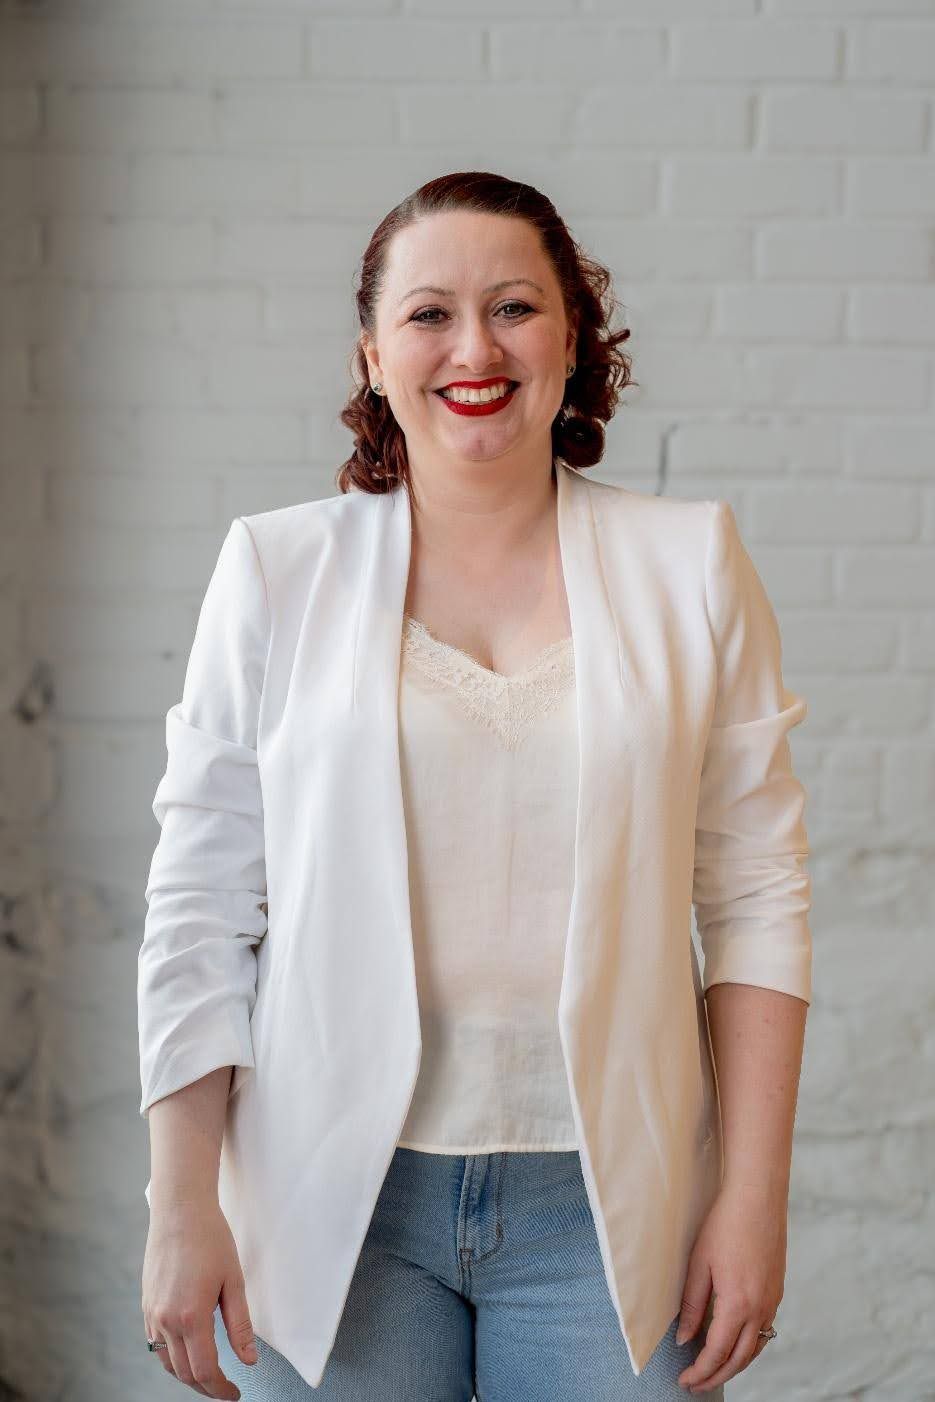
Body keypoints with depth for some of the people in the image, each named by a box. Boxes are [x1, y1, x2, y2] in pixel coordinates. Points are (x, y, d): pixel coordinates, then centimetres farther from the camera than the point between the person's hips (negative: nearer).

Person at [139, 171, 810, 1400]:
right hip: (334, 1199, 0)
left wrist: (754, 1192, -3)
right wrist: (182, 1206, -3)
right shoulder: (277, 571, 0)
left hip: (607, 1201, 1)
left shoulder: (690, 563, 1)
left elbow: (757, 897, 1)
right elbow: (200, 908, 1)